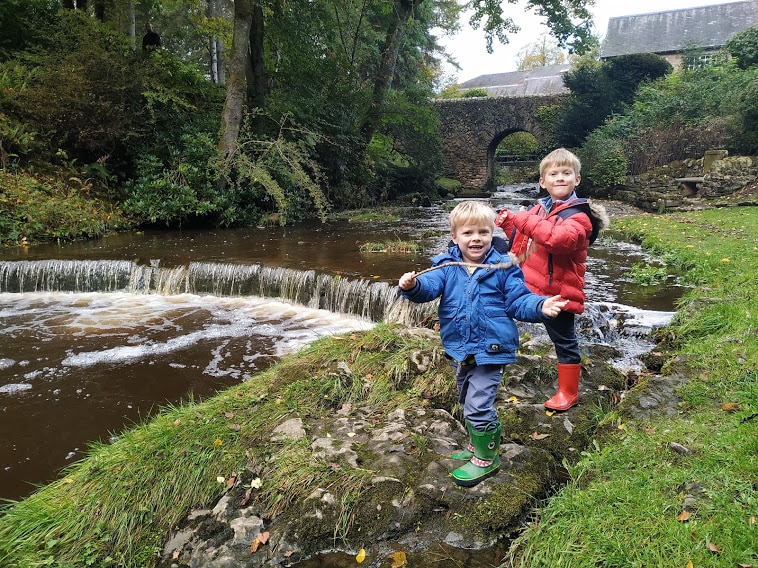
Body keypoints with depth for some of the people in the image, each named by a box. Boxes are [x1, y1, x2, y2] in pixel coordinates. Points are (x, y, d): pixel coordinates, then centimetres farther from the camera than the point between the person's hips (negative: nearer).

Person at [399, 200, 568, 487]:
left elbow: (519, 301, -7)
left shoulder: (503, 267, -8)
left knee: (478, 406, -5)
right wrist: (412, 286, -41)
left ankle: (486, 458, 18)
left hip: (490, 349, -5)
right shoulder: (446, 266, -3)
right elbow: (429, 287, -18)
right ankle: (476, 445, 45)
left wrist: (541, 306, -26)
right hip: (458, 349, 5)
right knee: (468, 402, 22)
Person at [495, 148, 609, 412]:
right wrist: (508, 221, 10)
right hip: (533, 287, 7)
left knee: (565, 340, 7)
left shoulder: (577, 215, -13)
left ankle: (568, 393, 22)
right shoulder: (539, 208, 10)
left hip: (559, 291, -6)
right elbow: (522, 241, 26)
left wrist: (526, 220, -31)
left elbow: (561, 239, -36)